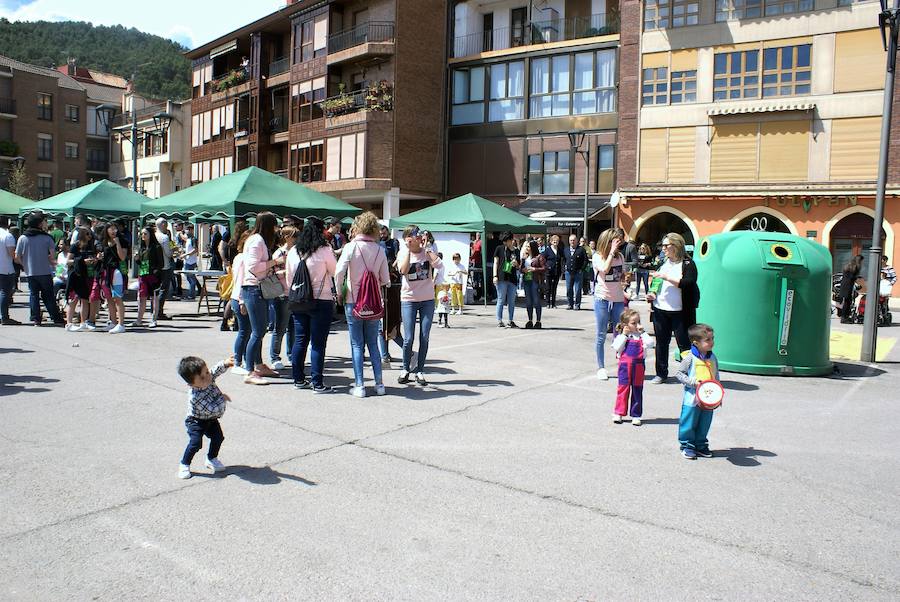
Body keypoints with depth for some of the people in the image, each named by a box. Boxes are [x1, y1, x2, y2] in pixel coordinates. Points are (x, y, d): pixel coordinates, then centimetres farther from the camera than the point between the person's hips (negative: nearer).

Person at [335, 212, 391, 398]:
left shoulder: (351, 246, -9)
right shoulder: (379, 250, 0)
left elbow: (339, 272, -16)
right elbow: (385, 280, 2)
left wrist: (340, 292, -2)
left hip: (353, 302, -3)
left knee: (357, 345, 4)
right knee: (373, 344, 13)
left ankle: (359, 386, 5)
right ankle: (379, 384, 14)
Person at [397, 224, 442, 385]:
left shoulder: (427, 251, 2)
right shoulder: (403, 253, -1)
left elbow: (438, 264, -18)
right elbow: (403, 270, -21)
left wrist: (426, 246, -13)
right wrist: (408, 250, -17)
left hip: (427, 300, 1)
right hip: (408, 300, -1)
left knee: (424, 338, 2)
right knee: (408, 338, -4)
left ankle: (420, 371, 14)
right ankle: (405, 369, 16)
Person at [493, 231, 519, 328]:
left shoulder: (515, 251, 16)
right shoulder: (500, 248, 4)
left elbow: (518, 268, 23)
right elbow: (496, 262, 1)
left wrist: (516, 264, -1)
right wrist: (495, 275, -9)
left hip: (512, 278, 5)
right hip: (502, 278, -5)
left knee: (512, 301, 8)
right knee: (501, 300, -3)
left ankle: (511, 321, 15)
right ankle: (499, 321, 1)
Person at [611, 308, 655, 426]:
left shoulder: (641, 335, 4)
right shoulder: (621, 335, 0)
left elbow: (650, 343, -11)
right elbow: (616, 347, -13)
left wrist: (642, 332, -9)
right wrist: (624, 335, -12)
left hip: (638, 365, 2)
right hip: (625, 364, -2)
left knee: (637, 390, 7)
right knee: (623, 388, 2)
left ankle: (636, 415, 16)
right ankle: (619, 413, 12)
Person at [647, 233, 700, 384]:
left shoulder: (688, 264, -5)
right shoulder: (663, 263, 14)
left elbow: (688, 283, -20)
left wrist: (667, 277, -21)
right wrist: (651, 294, 8)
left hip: (680, 312, -6)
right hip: (660, 310, 6)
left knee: (684, 343, -1)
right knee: (661, 343, 10)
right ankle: (661, 373, 20)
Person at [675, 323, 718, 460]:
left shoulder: (713, 358, 4)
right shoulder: (690, 358, -13)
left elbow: (716, 377, 14)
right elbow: (679, 373, -8)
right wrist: (692, 381, -19)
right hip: (692, 399, -5)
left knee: (704, 425, 14)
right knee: (689, 424, 4)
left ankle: (701, 445, 29)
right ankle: (687, 446, 17)